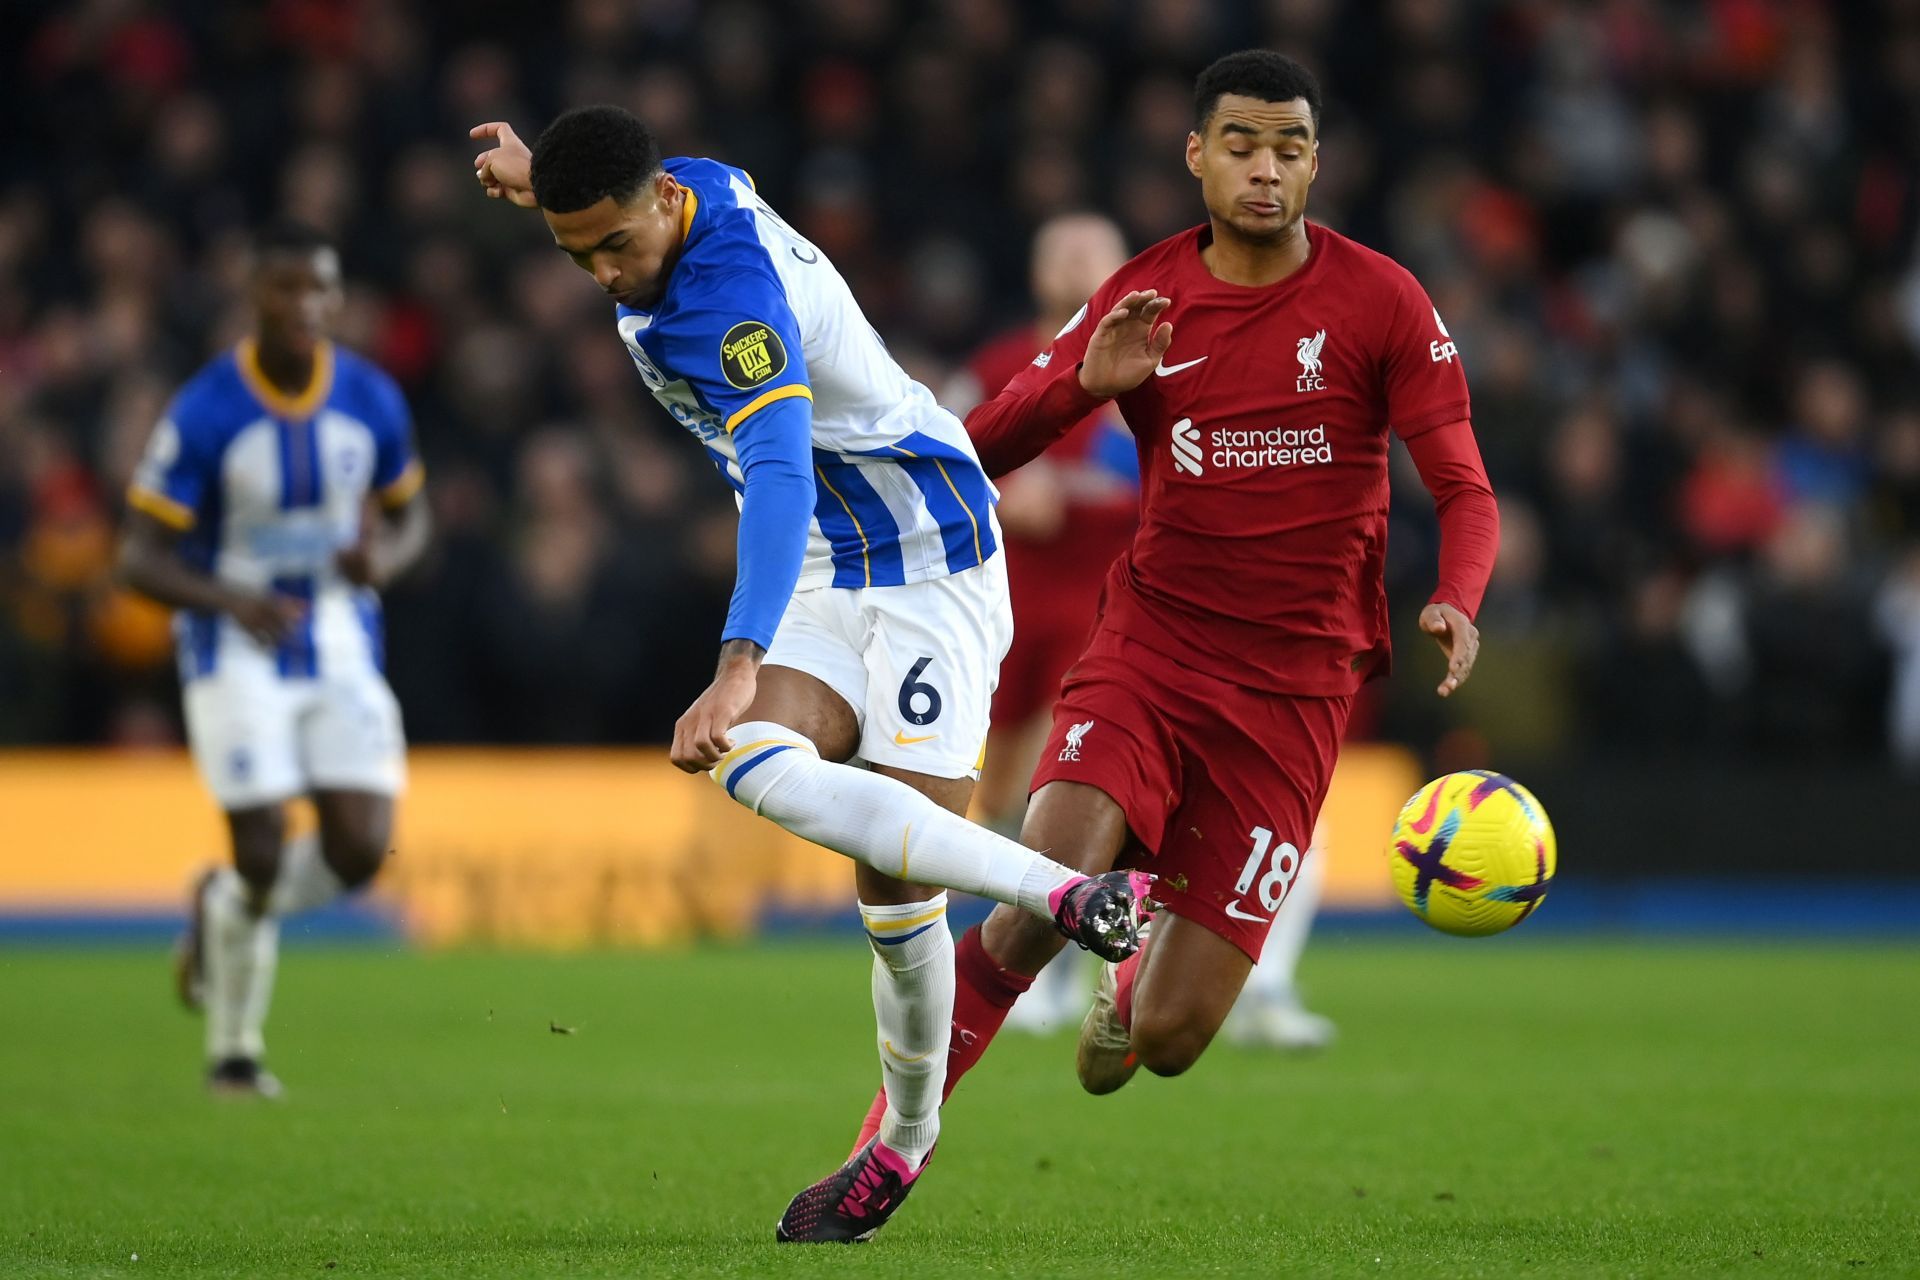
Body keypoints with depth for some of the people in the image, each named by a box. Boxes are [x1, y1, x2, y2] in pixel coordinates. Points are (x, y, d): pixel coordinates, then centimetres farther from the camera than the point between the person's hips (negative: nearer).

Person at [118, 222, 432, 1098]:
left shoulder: (371, 401, -3)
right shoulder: (203, 416, -15)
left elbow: (408, 515, 13)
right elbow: (141, 559, -13)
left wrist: (386, 557, -12)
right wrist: (235, 601, -31)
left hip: (341, 650, 4)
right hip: (237, 654, -4)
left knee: (360, 851, -10)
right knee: (263, 856, -11)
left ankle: (223, 909, 23)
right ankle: (233, 1048, 14)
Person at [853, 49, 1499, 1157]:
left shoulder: (1380, 301, -1)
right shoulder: (1144, 297, 5)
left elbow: (1464, 490, -3)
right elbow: (981, 449, 7)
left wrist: (1455, 602, -25)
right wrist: (1084, 383, -14)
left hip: (1296, 687, -1)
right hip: (1151, 641, 1)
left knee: (1169, 1043, -4)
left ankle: (1139, 982, 35)